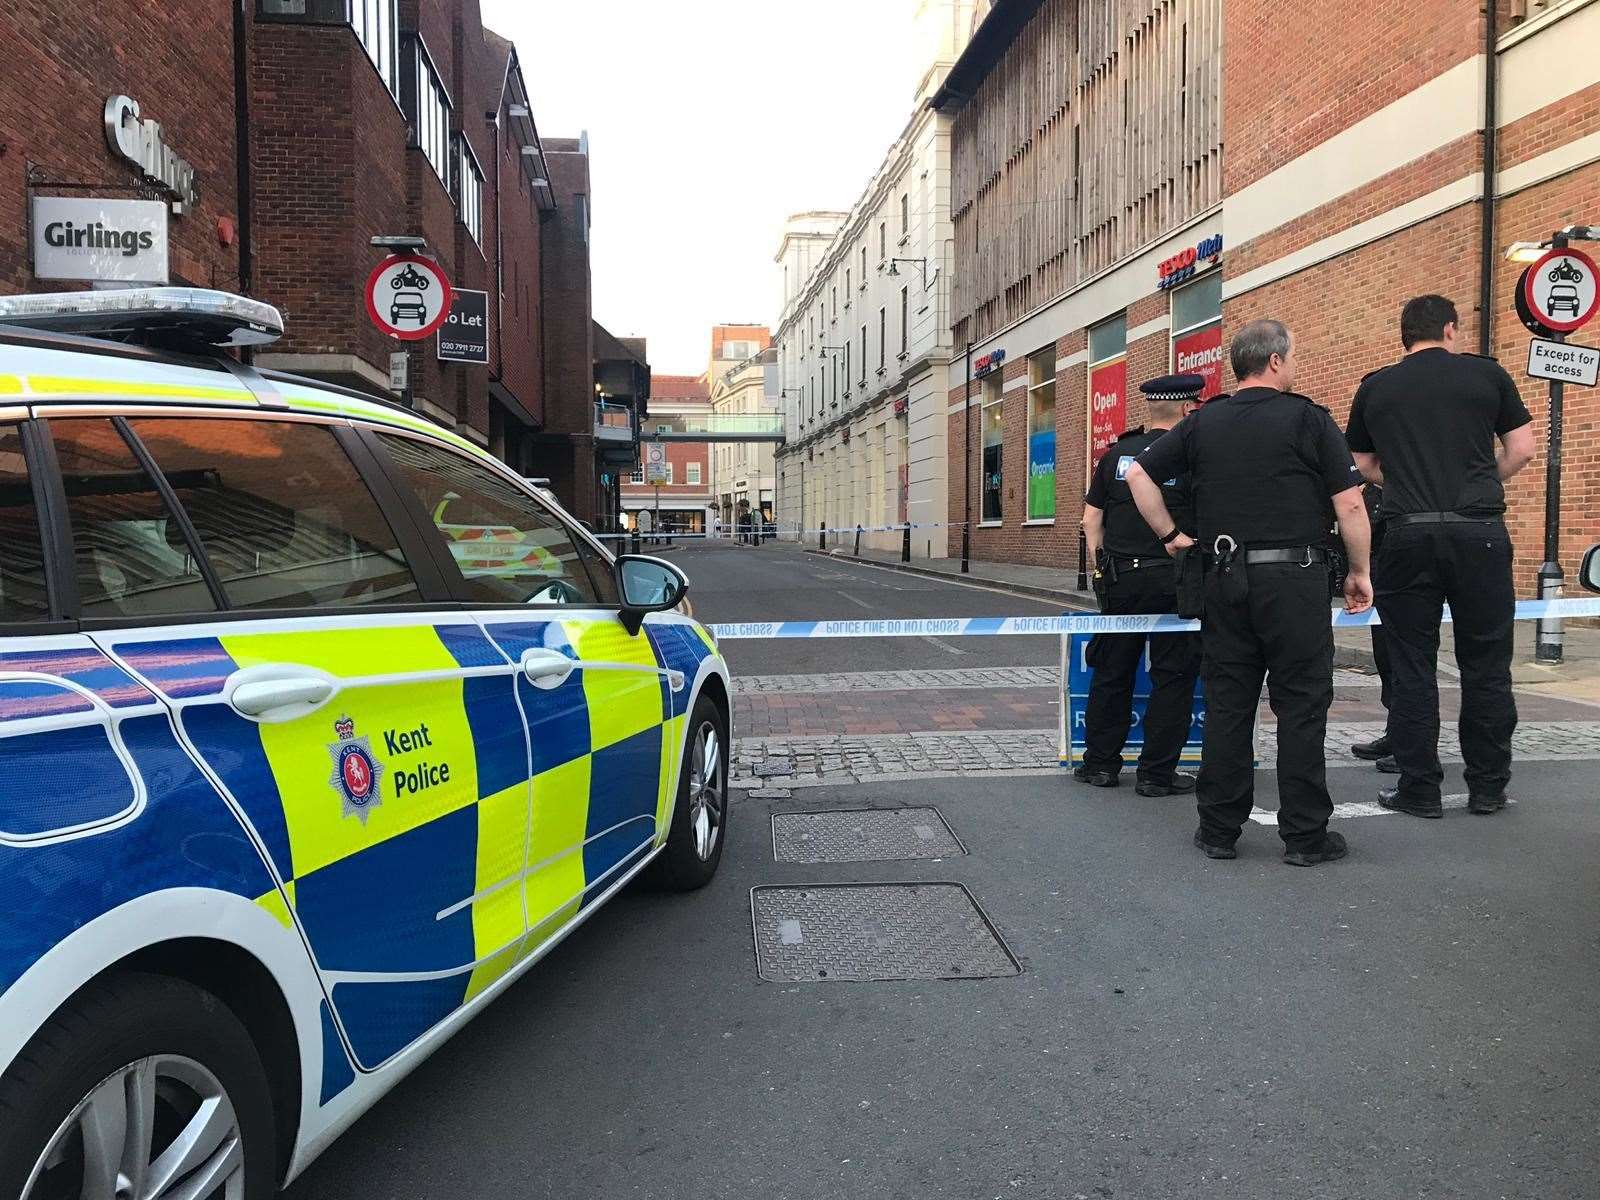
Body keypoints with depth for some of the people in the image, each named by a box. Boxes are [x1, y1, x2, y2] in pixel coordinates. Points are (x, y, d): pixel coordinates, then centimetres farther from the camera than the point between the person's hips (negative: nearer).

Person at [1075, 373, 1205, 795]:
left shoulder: (1116, 454, 7)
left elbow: (1091, 519, 8)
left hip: (1121, 577, 4)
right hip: (1174, 581, -4)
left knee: (1112, 672, 13)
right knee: (1172, 677, 5)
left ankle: (1100, 763, 20)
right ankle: (1157, 773, 8)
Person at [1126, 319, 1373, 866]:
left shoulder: (1203, 422, 9)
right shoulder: (1308, 418, -3)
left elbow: (1138, 474, 11)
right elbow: (1349, 503, -5)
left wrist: (1170, 535, 15)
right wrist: (1360, 572, 6)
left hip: (1224, 576, 4)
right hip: (1293, 577, -4)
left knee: (1226, 703, 9)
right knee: (1301, 705, 4)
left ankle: (1219, 829, 14)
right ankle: (1305, 835, 10)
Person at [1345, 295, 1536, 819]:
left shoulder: (1375, 387, 9)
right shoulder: (1487, 374, 6)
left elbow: (1365, 465, 16)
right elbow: (1522, 450, 7)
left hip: (1409, 534, 0)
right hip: (1479, 531, 0)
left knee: (1413, 667, 6)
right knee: (1486, 664, 9)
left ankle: (1419, 789, 10)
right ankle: (1488, 787, 18)